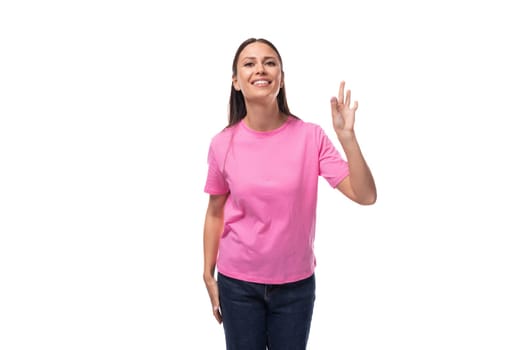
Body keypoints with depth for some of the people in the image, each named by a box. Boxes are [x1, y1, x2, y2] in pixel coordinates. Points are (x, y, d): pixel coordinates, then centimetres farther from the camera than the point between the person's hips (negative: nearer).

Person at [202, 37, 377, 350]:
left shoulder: (311, 136, -11)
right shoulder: (223, 144, -9)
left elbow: (365, 196, -15)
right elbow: (215, 213, 2)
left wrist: (347, 136, -26)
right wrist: (209, 276, 6)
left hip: (296, 283, 0)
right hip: (238, 283, 0)